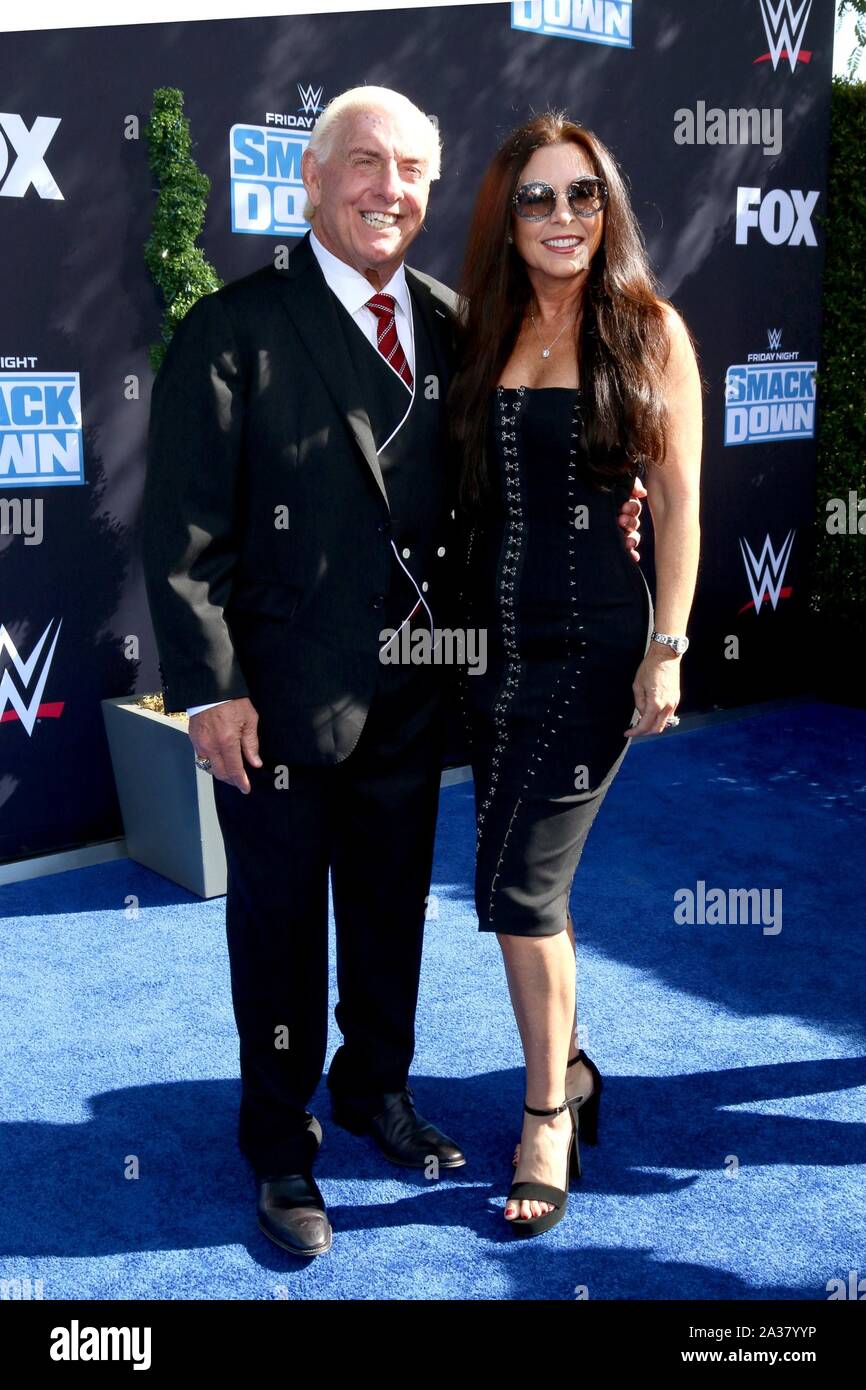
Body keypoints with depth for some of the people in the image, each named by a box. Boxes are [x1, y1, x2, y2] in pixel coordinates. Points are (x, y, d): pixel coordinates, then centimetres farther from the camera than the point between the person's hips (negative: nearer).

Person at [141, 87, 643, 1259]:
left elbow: (471, 487, 11)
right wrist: (211, 689, -16)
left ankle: (377, 1089, 45)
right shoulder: (234, 329, -10)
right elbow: (185, 532, -12)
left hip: (412, 691, 5)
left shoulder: (450, 324, 6)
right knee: (280, 926, 12)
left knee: (393, 910, 20)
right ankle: (282, 1147, 33)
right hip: (283, 697, -5)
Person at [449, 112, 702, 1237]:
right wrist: (453, 624, 2)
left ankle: (548, 1122, 15)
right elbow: (471, 492, 9)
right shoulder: (487, 333, 8)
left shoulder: (652, 330, -3)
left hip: (593, 643, -4)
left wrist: (667, 651, -9)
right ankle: (569, 1069, 35)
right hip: (493, 638, 5)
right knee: (526, 880, 12)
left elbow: (679, 505, -4)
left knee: (518, 885, -5)